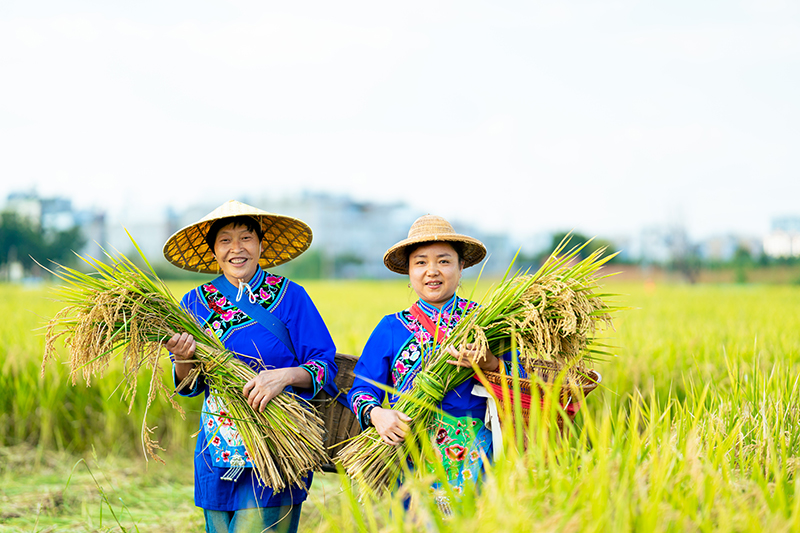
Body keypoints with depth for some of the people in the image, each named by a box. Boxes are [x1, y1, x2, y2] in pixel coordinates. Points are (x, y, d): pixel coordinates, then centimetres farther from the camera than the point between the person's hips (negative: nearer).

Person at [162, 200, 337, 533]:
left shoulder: (289, 297, -3)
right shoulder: (196, 302, 7)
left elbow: (326, 365, -3)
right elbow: (187, 387, 7)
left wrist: (286, 375, -22)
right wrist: (183, 360, -15)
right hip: (217, 457, 4)